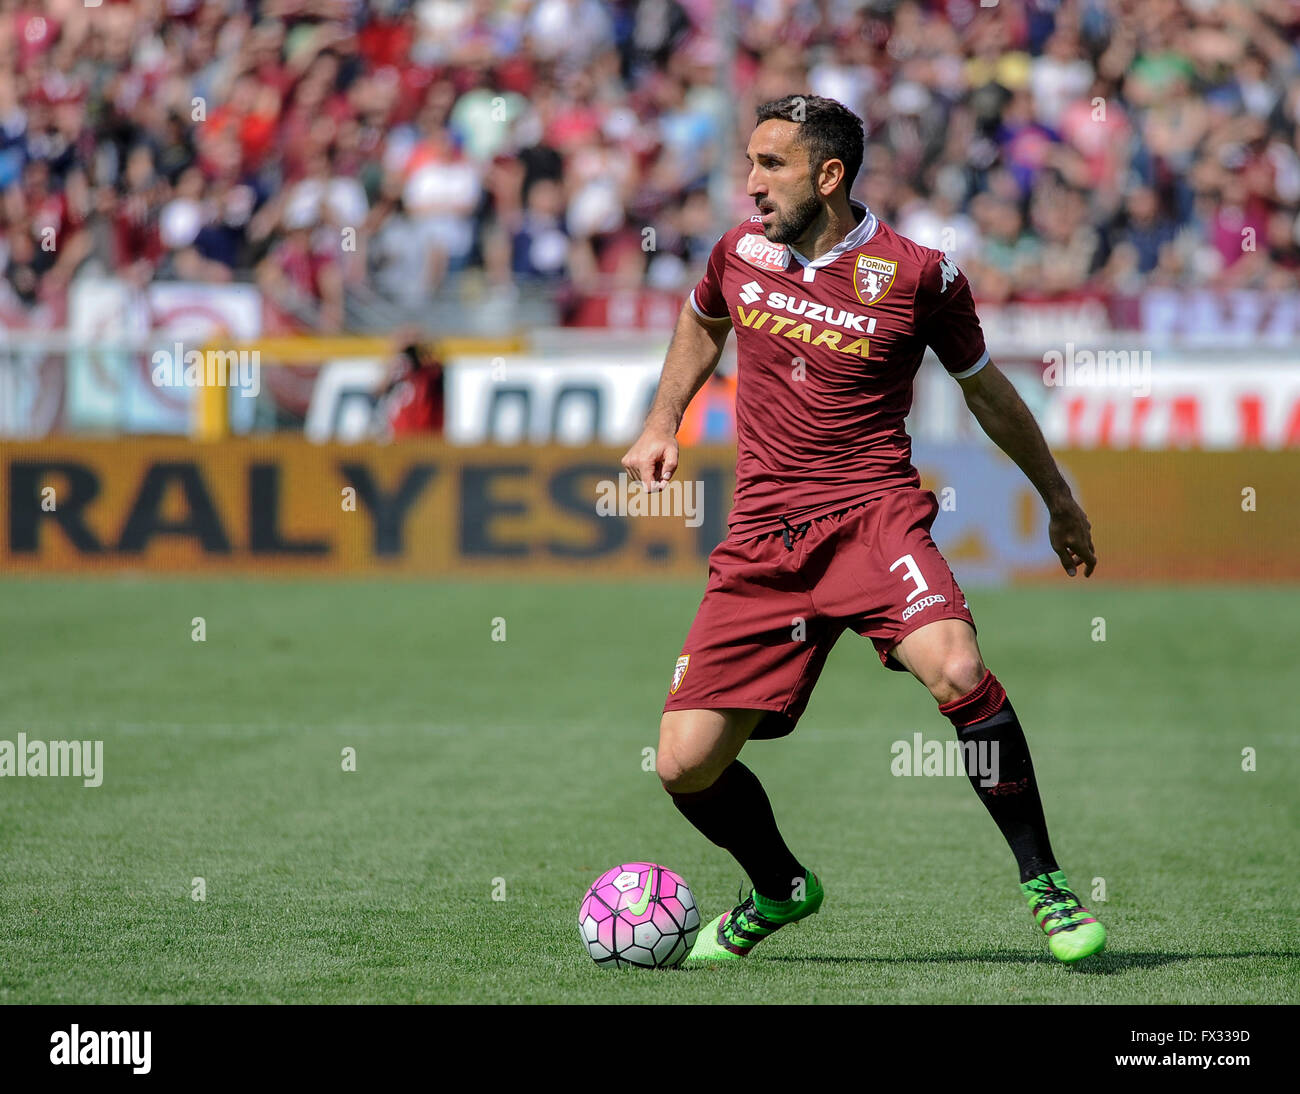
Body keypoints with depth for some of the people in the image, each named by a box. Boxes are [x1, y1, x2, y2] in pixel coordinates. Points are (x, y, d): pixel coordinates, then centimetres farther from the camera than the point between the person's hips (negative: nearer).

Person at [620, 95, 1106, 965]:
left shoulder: (918, 275, -5)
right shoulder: (740, 253, 6)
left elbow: (987, 391, 11)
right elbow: (702, 322, 31)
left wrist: (1059, 500, 19)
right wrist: (662, 426, 23)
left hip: (874, 514, -4)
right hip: (761, 535, 4)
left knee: (956, 671, -32)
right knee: (686, 766, -5)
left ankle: (1045, 883, -14)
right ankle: (780, 890, 27)